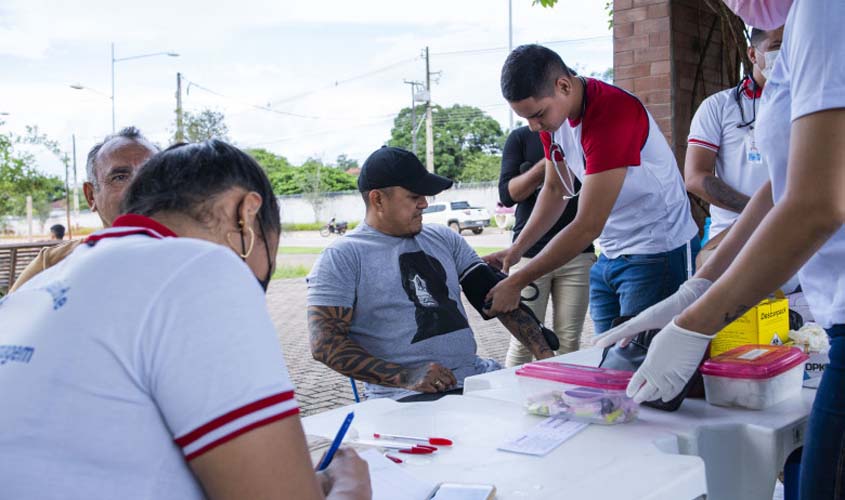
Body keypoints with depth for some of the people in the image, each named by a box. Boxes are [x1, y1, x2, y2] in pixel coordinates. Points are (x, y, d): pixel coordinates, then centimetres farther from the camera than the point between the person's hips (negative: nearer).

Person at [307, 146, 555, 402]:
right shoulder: (341, 258, -1)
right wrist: (405, 378, -18)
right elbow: (324, 344, -9)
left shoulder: (443, 238, 15)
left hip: (475, 377, 7)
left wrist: (545, 355, 0)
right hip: (405, 397, -6)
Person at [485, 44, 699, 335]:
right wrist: (515, 250, 0)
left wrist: (516, 282, -21)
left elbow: (588, 226, -26)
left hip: (660, 253, -8)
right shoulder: (552, 114, 0)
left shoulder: (612, 114, -26)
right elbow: (555, 190, 12)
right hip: (612, 254, 8)